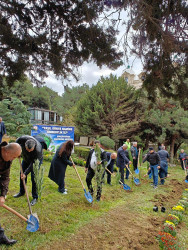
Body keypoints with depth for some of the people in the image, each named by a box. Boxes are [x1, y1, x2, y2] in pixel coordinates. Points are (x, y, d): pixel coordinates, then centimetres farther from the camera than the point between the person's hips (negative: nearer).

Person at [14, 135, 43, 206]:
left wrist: (26, 173, -29)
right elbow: (16, 142, -7)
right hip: (26, 159, 5)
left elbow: (33, 164, -32)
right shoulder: (23, 139, -34)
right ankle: (22, 192, 34)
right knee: (22, 175, 13)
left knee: (34, 178, -9)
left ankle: (35, 197, 4)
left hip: (36, 160, -5)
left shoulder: (38, 150, -43)